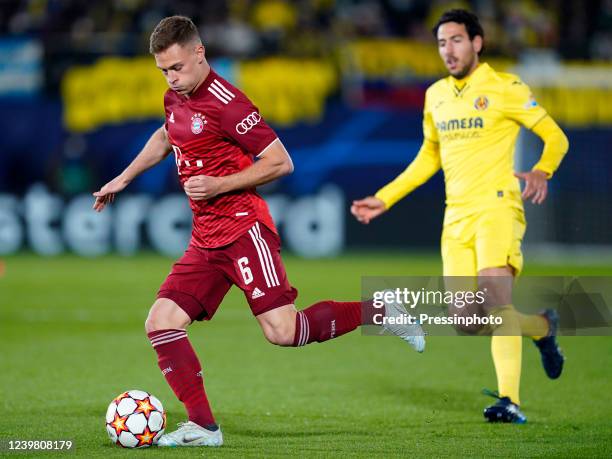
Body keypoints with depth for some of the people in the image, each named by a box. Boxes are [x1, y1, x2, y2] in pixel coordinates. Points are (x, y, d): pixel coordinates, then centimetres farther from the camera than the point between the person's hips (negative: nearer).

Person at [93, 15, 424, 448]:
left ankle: (380, 312, 1)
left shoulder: (226, 103, -14)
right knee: (161, 323, -3)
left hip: (243, 229, -8)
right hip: (205, 241, 8)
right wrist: (123, 179, 36)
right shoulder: (176, 98, 12)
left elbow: (280, 162, -14)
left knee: (281, 330, -19)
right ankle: (203, 427, 0)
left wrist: (219, 185, -19)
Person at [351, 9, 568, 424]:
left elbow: (555, 138, -1)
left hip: (497, 207, -6)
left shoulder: (505, 88, -3)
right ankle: (542, 327, 26)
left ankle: (509, 400, -23)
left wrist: (542, 171, -22)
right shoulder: (436, 95, 15)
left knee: (495, 294, -25)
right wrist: (384, 200, 22)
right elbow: (429, 157, 27)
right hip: (456, 216, 6)